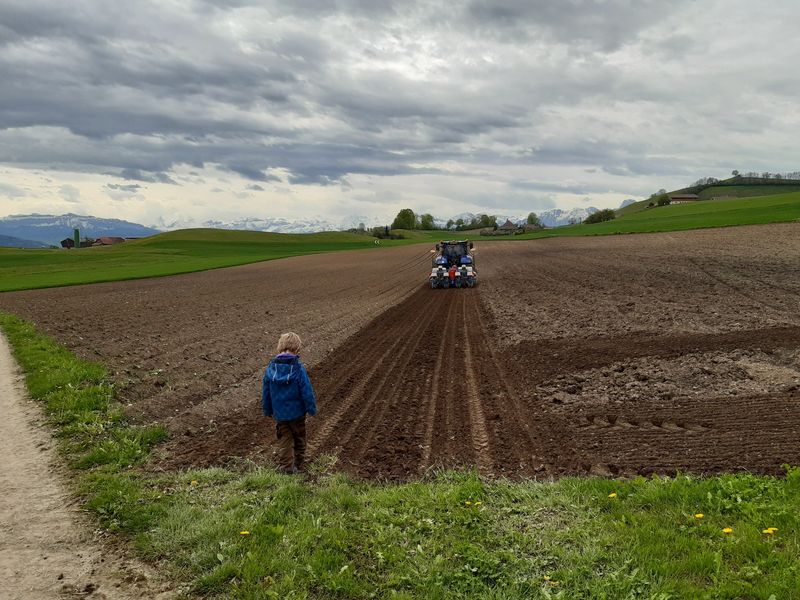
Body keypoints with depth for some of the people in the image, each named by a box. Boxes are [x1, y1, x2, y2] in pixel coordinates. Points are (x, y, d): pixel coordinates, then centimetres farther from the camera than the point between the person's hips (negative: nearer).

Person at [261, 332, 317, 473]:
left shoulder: (271, 368, -8)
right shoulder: (298, 368, -19)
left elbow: (265, 391, 2)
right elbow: (307, 391, -15)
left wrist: (267, 410, 15)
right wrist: (312, 408, -1)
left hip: (279, 413, 2)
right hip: (297, 412, -2)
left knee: (284, 440, 14)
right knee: (299, 438, 19)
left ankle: (287, 467, 16)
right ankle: (298, 463, 34)